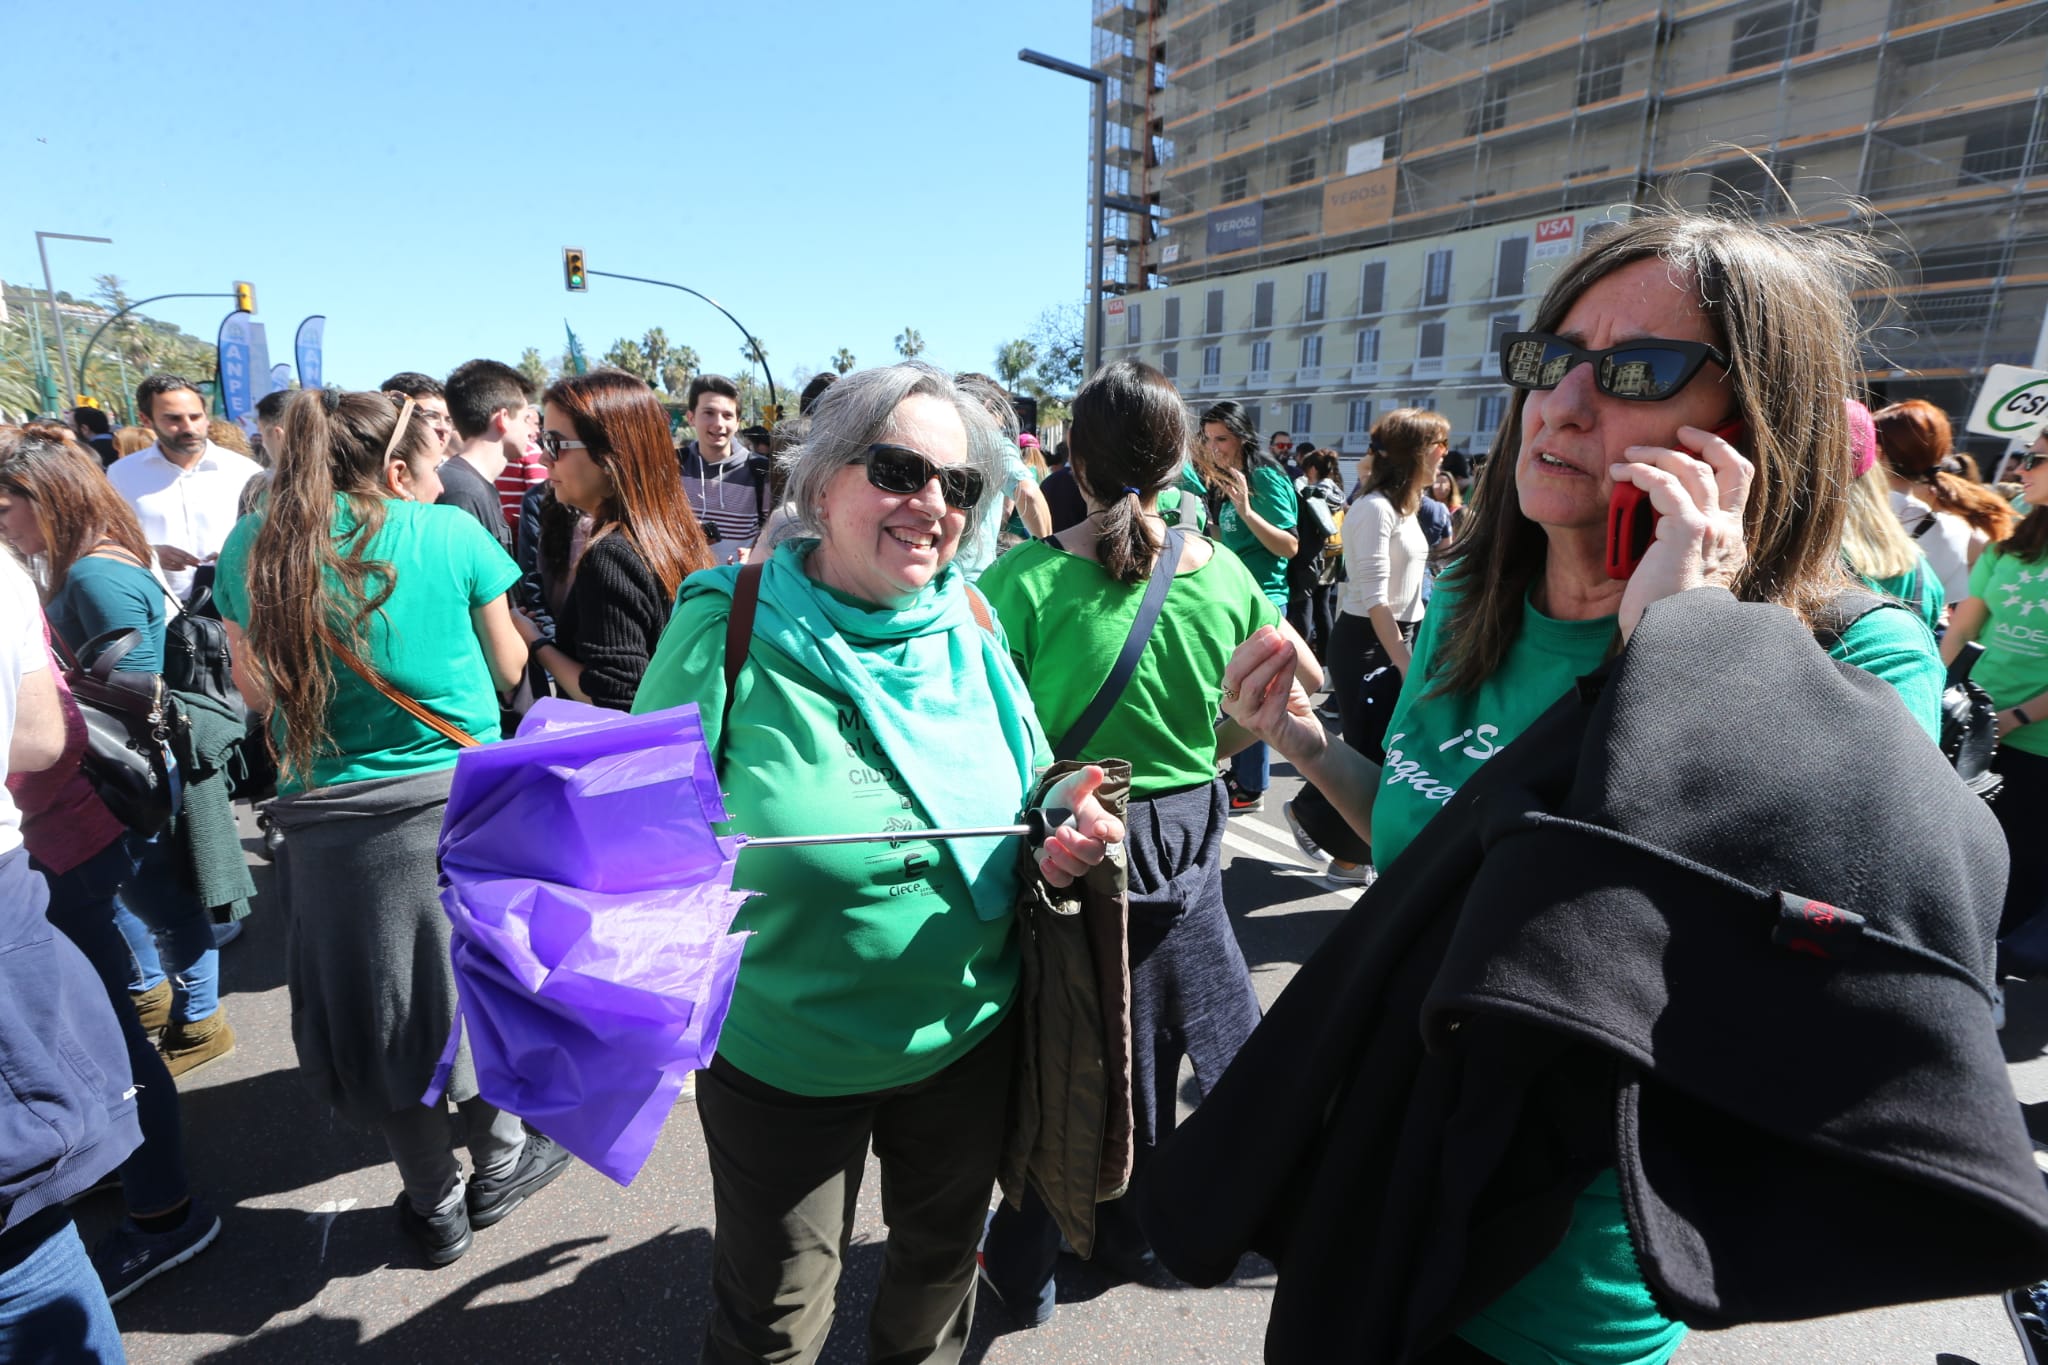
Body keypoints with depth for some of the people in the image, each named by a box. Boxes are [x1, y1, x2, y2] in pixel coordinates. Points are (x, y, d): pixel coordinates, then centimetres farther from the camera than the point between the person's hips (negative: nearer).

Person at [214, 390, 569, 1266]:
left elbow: (255, 691, 8)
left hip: (330, 817, 2)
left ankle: (435, 1205, 33)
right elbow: (507, 668, 1)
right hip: (459, 797, -2)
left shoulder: (253, 547, -1)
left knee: (379, 1007, 17)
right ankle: (498, 1165, 36)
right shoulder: (451, 532, -9)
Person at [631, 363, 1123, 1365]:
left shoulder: (970, 626, -7)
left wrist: (1058, 842, -17)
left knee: (941, 1254, 30)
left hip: (968, 1039, 4)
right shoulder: (729, 623, -18)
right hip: (783, 1062, -3)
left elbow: (1023, 805, 4)